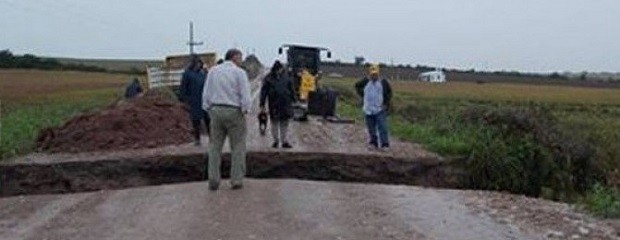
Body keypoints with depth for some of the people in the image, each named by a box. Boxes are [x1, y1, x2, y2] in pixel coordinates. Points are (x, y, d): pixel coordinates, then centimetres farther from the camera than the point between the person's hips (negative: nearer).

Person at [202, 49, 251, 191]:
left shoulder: (213, 71, 8)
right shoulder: (240, 72, -6)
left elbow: (206, 94, 6)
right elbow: (245, 95, -12)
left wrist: (208, 110, 12)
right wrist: (245, 110, 1)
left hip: (216, 111, 4)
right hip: (234, 112, -4)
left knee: (215, 147, 9)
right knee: (238, 147, 6)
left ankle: (213, 181, 6)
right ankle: (236, 181, 6)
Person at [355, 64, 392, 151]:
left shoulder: (383, 82, -2)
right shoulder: (366, 81, 4)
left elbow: (389, 93, 7)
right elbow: (357, 86, 20)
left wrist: (386, 104, -1)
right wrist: (362, 95, 10)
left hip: (380, 110, -3)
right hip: (369, 110, 3)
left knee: (382, 128, -8)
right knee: (371, 129, 9)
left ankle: (385, 145, -4)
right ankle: (373, 143, 21)